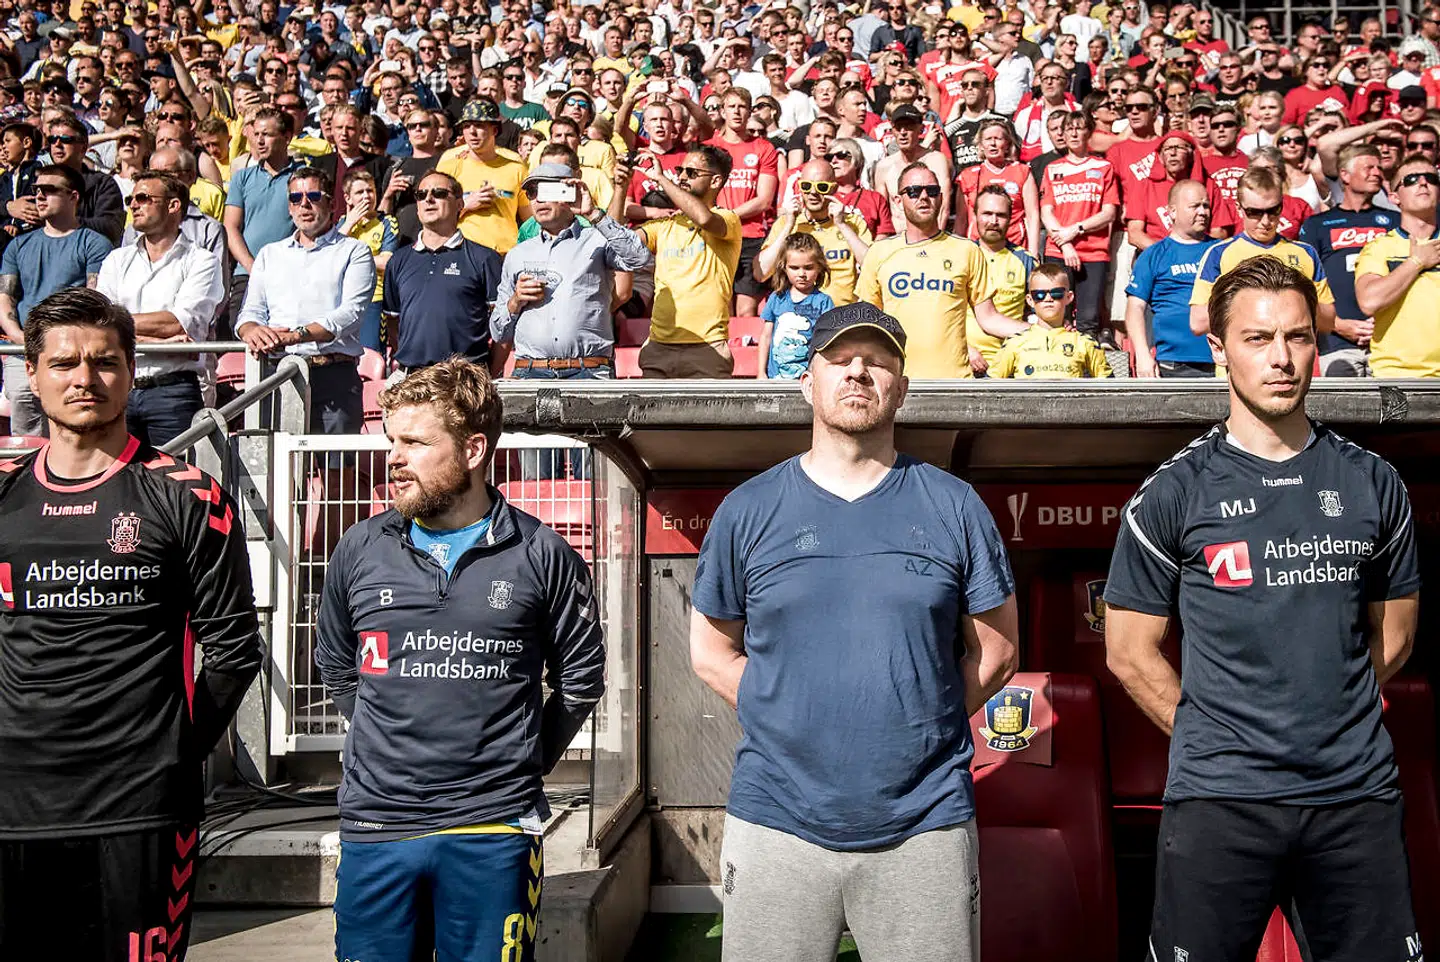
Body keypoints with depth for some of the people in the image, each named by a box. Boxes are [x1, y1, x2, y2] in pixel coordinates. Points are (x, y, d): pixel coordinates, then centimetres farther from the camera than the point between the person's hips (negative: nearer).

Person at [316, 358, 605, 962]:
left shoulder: (541, 555, -3)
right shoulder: (360, 551, 4)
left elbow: (581, 676, 8)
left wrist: (526, 763, 6)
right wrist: (393, 748, 11)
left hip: (496, 831, -2)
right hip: (374, 824, 2)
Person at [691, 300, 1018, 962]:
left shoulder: (953, 505, 3)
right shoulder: (748, 510, 4)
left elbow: (995, 649, 8)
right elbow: (711, 650, 10)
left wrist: (920, 722, -1)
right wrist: (786, 721, 0)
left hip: (926, 826, 0)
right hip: (776, 825, 1)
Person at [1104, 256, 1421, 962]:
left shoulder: (1371, 483, 7)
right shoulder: (1174, 493, -2)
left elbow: (1392, 636, 16)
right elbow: (1130, 652, 1)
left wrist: (1332, 719, 8)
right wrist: (1212, 738, 0)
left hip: (1358, 795, 3)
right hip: (1219, 797, -2)